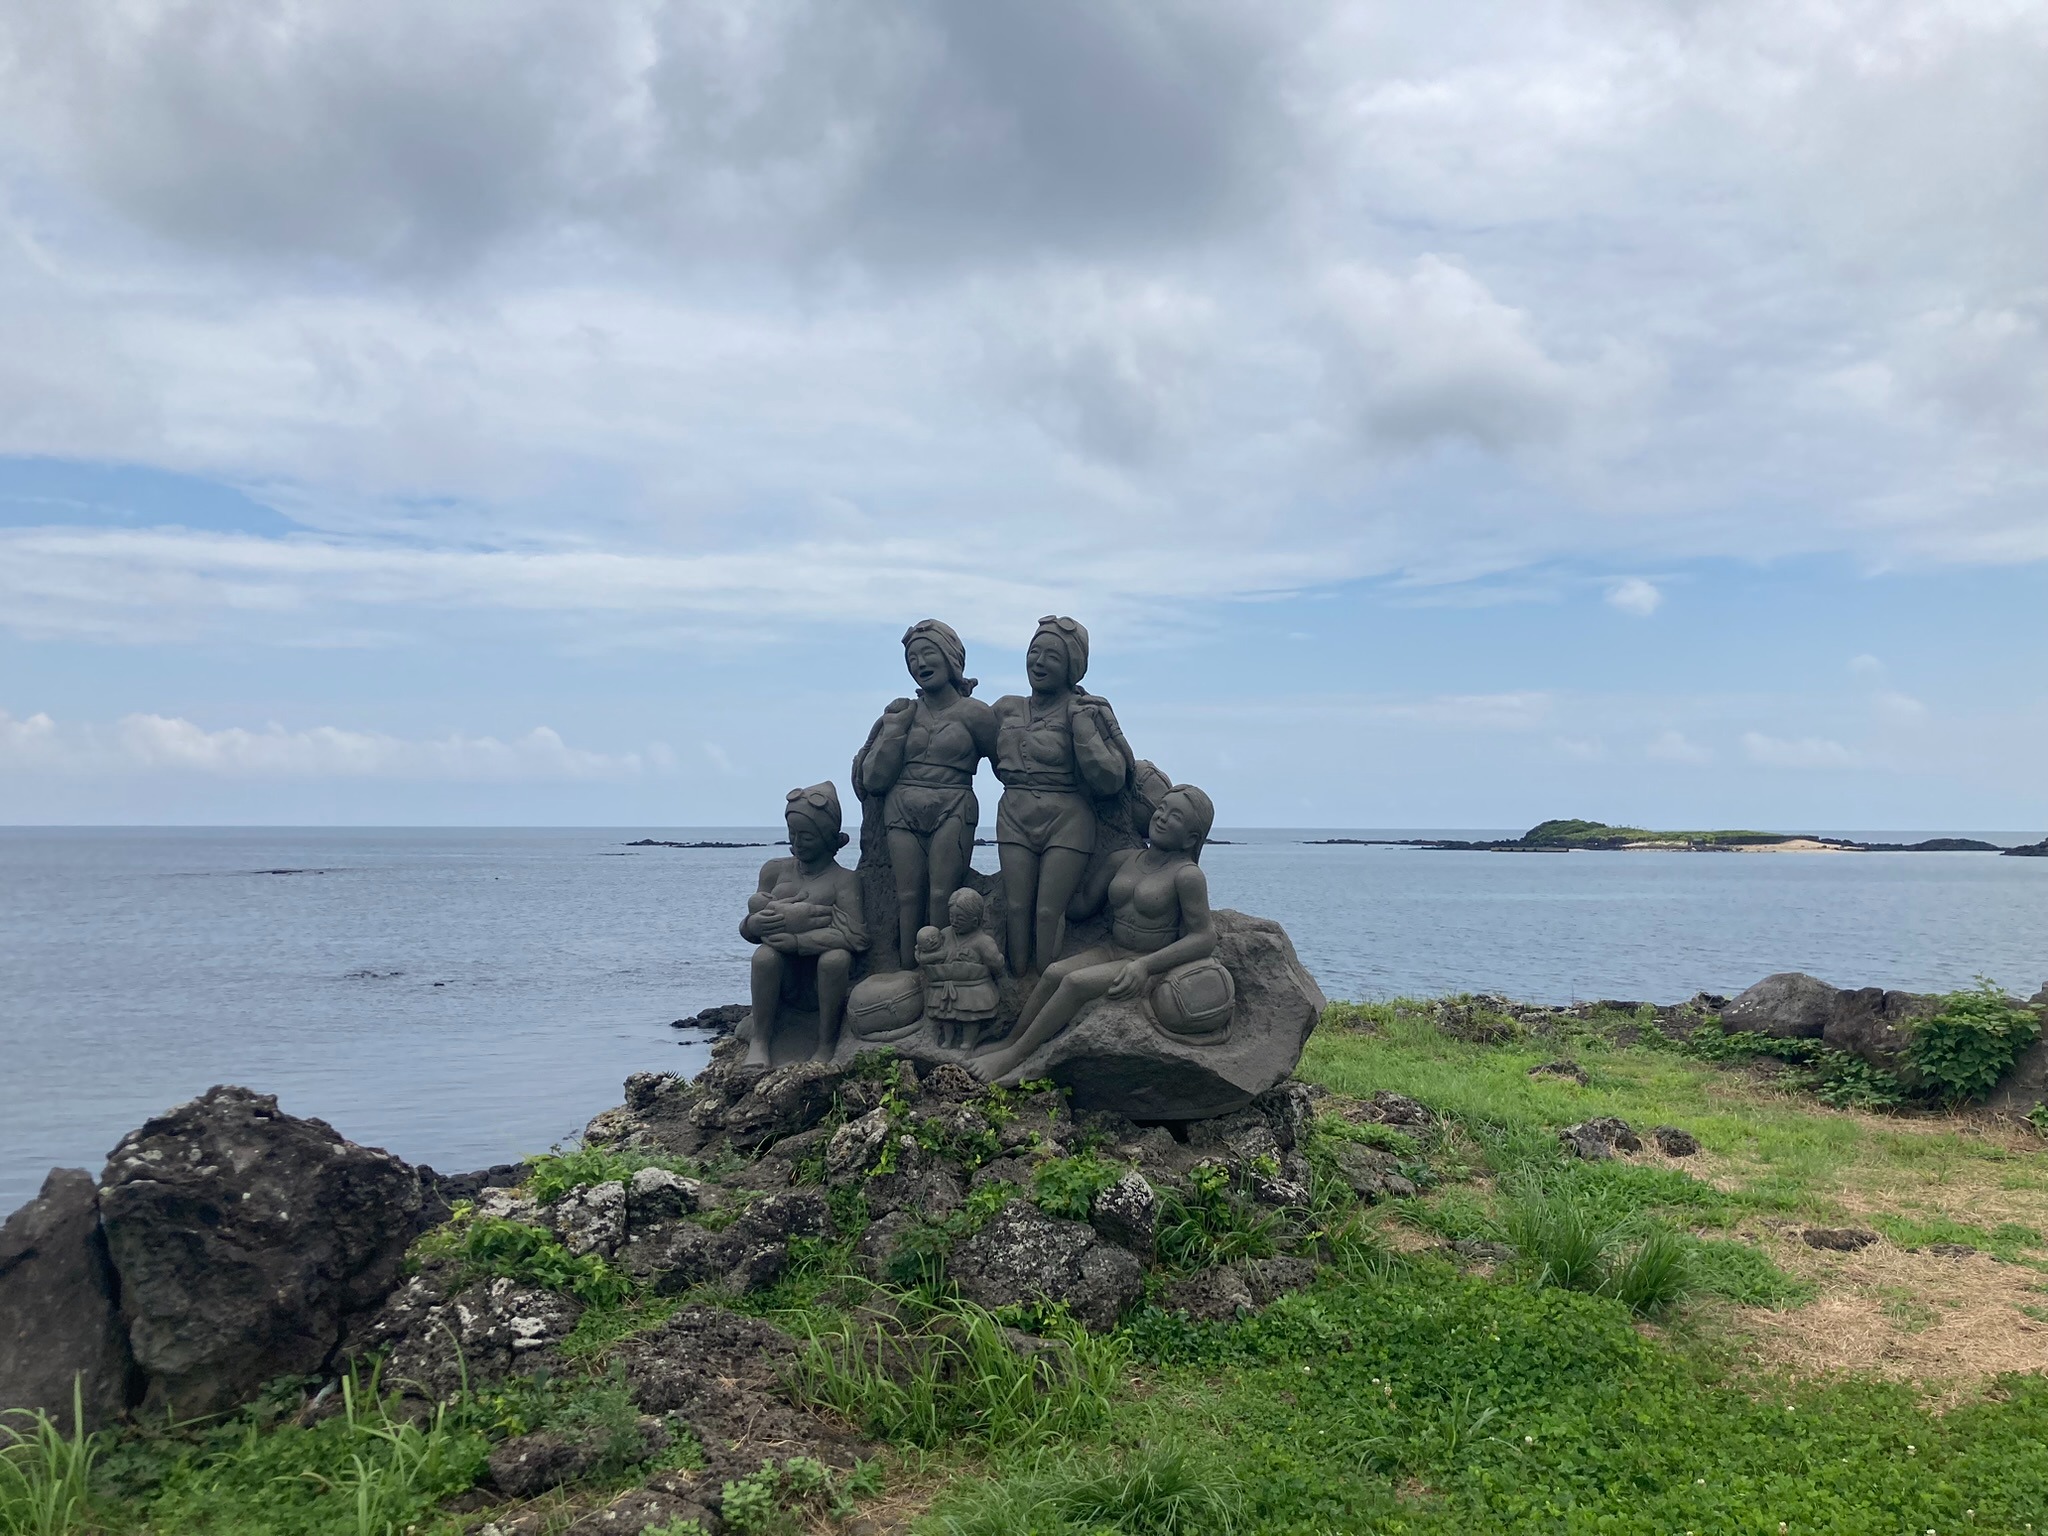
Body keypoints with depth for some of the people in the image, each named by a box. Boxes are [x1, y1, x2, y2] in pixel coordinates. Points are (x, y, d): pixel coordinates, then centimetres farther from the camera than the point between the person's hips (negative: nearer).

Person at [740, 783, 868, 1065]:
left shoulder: (844, 880, -5)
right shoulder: (776, 870, 9)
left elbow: (853, 936, -20)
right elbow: (747, 929, 11)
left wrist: (797, 940, -25)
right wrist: (754, 924, -15)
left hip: (825, 979, -2)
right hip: (784, 980, 3)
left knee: (836, 957, -34)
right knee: (764, 955, -28)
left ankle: (826, 1046, -13)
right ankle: (760, 1042, -12)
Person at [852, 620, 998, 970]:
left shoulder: (973, 713, 4)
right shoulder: (901, 711, 13)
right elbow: (874, 777, 8)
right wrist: (896, 729, 1)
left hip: (952, 812, -3)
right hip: (902, 811, 3)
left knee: (942, 896, -12)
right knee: (908, 897, -3)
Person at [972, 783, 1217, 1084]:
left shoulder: (1187, 875, -11)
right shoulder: (1122, 860, 8)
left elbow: (1204, 939, -14)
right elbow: (1082, 904, 17)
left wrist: (1145, 966, -23)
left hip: (1151, 968, -6)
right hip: (1110, 952, 6)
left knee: (1077, 982, -26)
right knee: (1054, 972, -20)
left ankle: (1014, 1056, -20)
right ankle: (1011, 1041, -14)